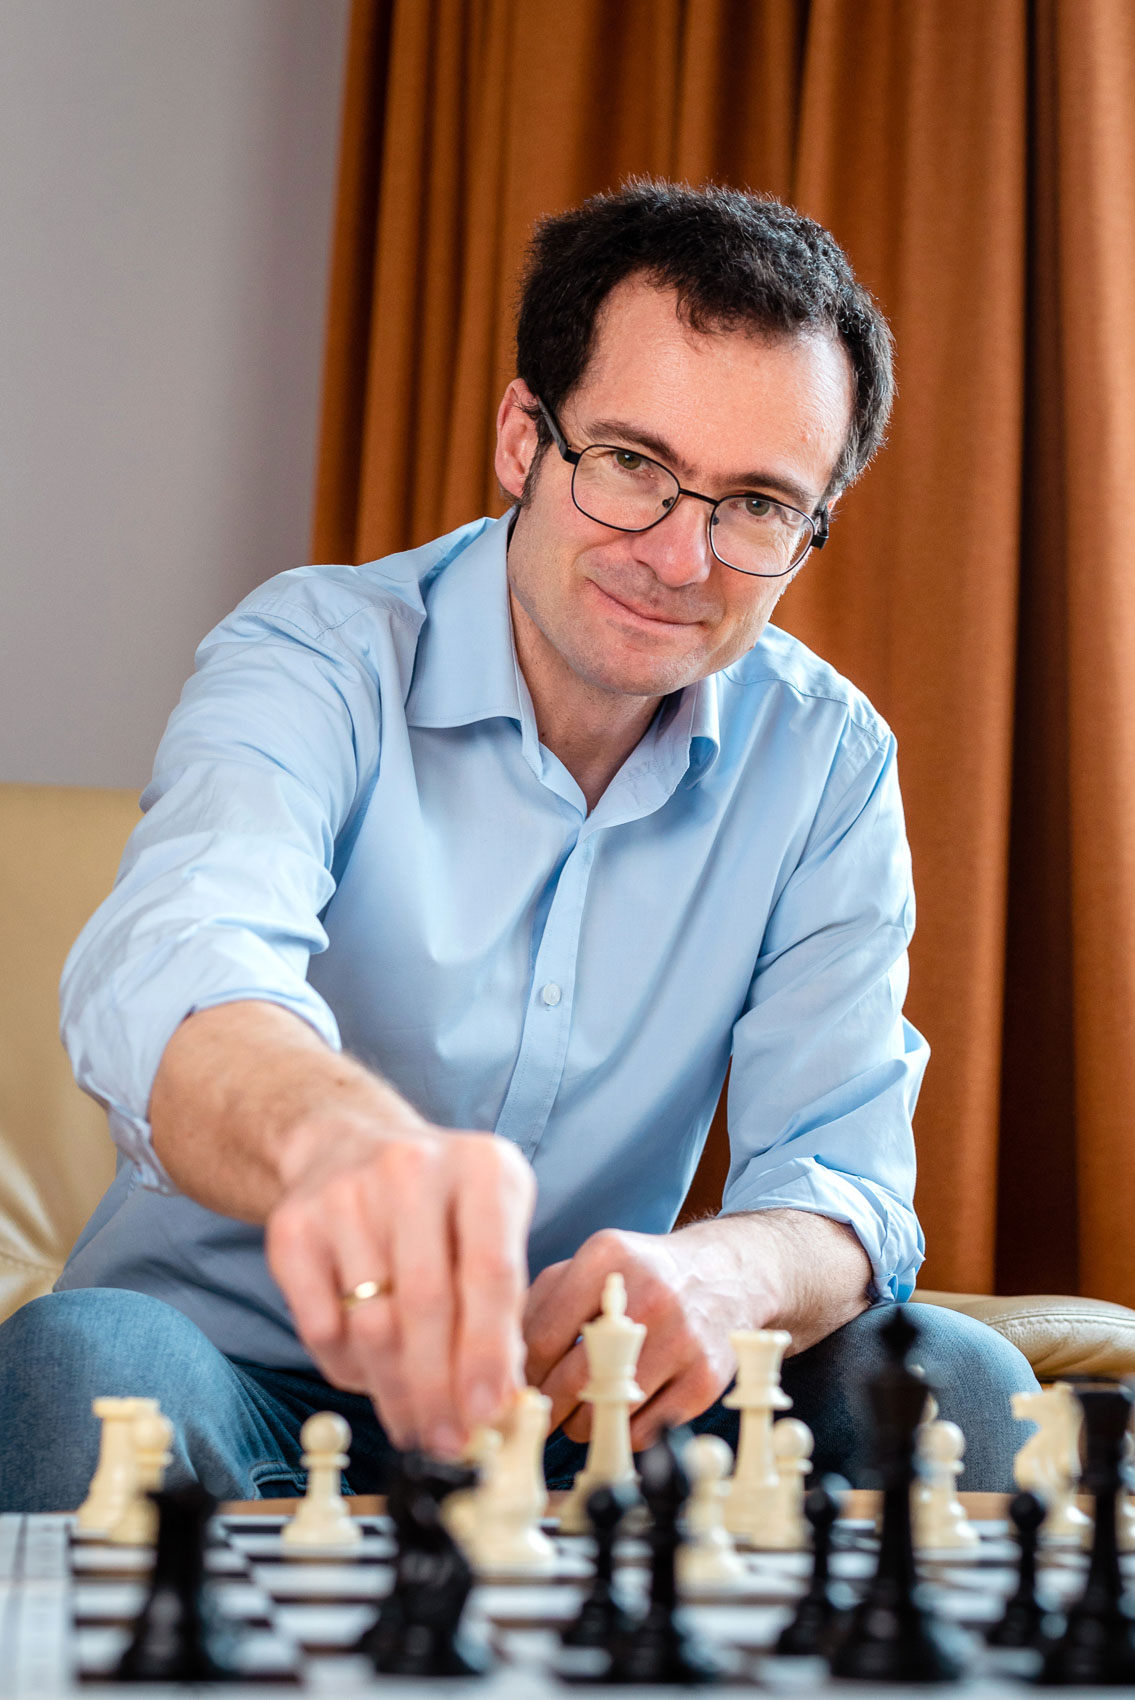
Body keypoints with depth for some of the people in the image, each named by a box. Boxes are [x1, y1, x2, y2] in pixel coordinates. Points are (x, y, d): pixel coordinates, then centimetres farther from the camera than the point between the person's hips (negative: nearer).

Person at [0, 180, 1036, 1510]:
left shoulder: (829, 766, 0)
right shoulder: (315, 656, -12)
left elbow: (842, 1177, -7)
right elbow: (170, 965, -34)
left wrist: (721, 1275, -34)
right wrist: (337, 1132, -60)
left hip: (577, 1400, 3)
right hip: (234, 1363, -2)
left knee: (952, 1381, -22)